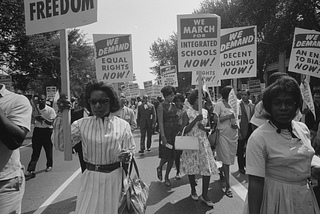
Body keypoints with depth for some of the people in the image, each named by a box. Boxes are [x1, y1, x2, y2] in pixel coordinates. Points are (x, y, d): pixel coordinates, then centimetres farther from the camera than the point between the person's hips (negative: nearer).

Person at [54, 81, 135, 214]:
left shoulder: (122, 125, -5)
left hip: (115, 178, 0)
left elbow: (131, 150, 2)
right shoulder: (82, 124, -2)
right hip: (91, 178, 1)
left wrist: (127, 155, -22)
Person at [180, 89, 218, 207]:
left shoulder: (205, 112, 5)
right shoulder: (187, 112, -6)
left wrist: (204, 128, -12)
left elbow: (209, 128, 11)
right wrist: (196, 120, -22)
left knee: (207, 168, -2)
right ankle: (193, 190, 32)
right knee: (191, 167, 8)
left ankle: (204, 196, 13)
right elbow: (184, 130, -13)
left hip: (203, 143, 3)